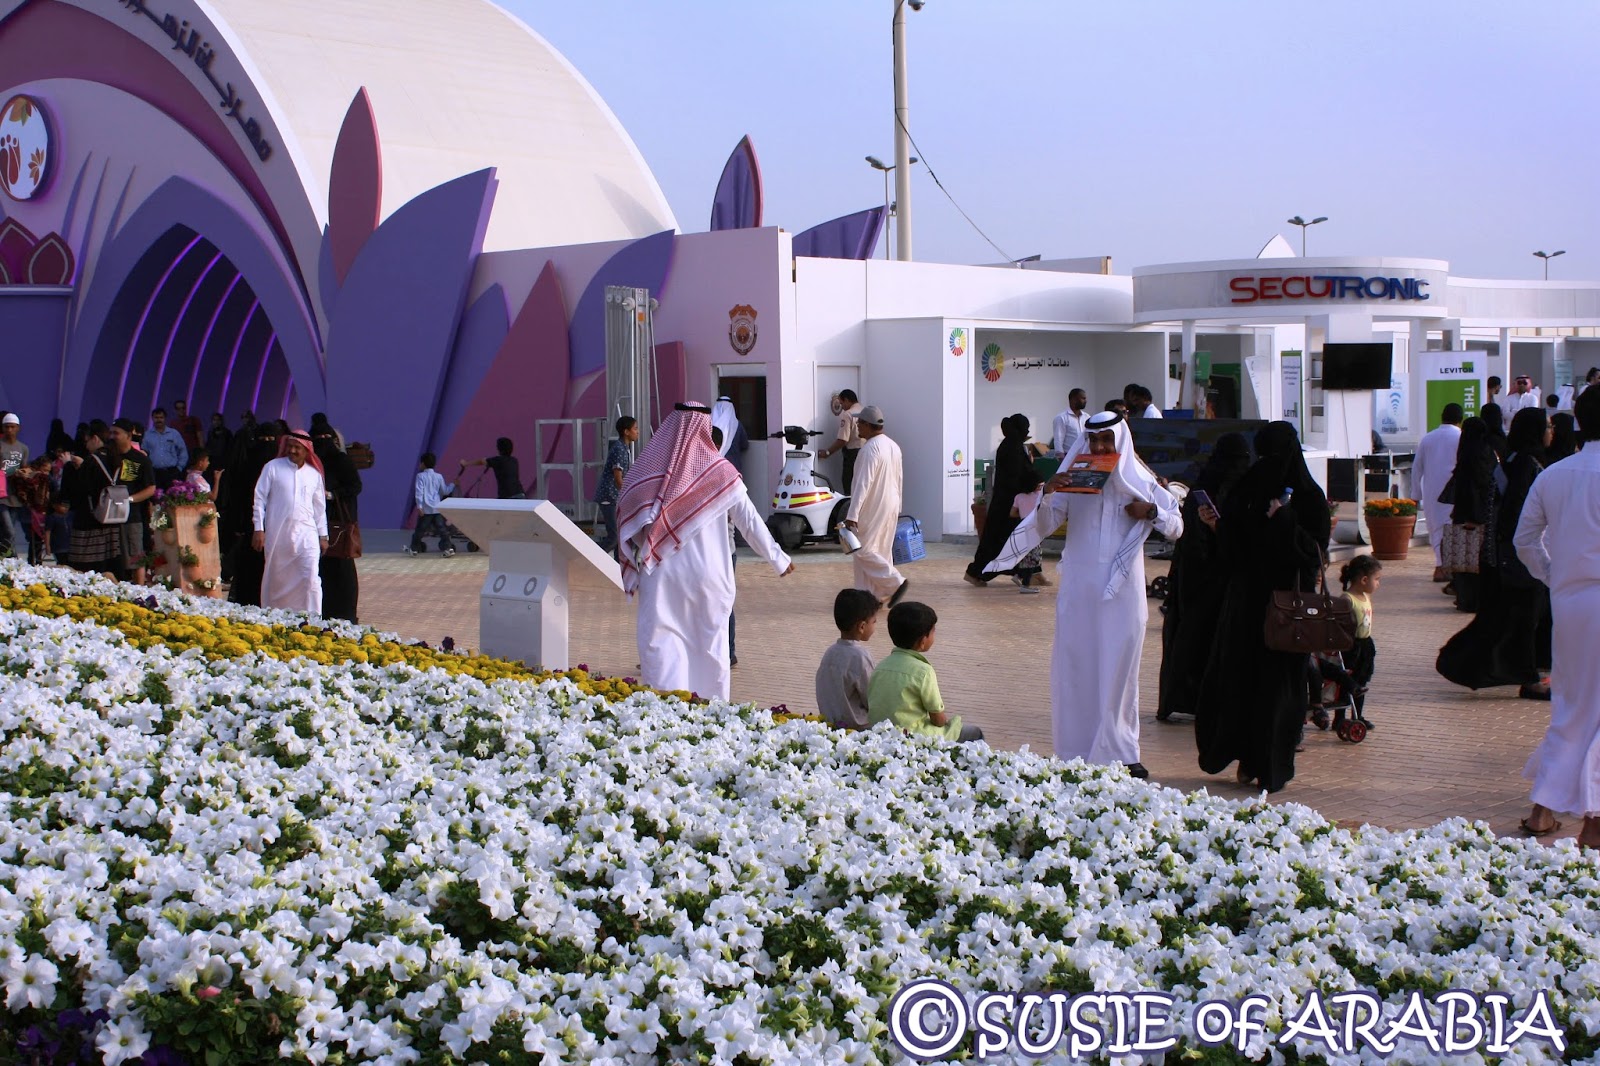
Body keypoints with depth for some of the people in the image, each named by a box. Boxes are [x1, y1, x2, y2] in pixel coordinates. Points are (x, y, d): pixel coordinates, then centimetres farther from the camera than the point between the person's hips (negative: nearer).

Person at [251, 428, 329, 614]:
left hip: (306, 533, 1)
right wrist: (258, 529, -3)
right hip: (277, 533, -1)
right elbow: (259, 499, 2)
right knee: (276, 579, 6)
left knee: (311, 578, -11)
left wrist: (323, 535, 14)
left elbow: (319, 507, 17)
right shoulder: (272, 468, 2)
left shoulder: (314, 474, 10)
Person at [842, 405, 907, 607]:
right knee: (882, 550, 12)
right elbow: (899, 478, 16)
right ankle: (877, 595, 13)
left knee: (863, 551, -4)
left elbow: (863, 483, -24)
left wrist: (852, 514, -25)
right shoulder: (893, 446, 10)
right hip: (891, 507, 9)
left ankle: (895, 583, -7)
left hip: (873, 508, -9)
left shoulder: (871, 448, -19)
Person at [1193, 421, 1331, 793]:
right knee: (1238, 675, 5)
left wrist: (1284, 521, -23)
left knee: (1277, 682, -2)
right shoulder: (1251, 488, 10)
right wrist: (1217, 523, -4)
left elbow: (1315, 549, -13)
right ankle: (1249, 757, 15)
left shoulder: (1308, 496, -6)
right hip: (1246, 595, 6)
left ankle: (1272, 765, 5)